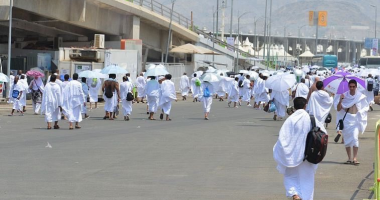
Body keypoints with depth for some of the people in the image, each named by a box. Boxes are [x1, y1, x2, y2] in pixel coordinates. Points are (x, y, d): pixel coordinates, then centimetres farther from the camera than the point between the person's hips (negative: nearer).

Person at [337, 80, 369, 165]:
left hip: (356, 119, -2)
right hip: (347, 119, 2)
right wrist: (340, 100, -16)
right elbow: (339, 109, -1)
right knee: (347, 139, 5)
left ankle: (355, 158, -16)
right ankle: (349, 158, 14)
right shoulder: (345, 96, 1)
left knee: (355, 137, -15)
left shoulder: (360, 96, 0)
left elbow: (366, 107, 11)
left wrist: (361, 112, -7)